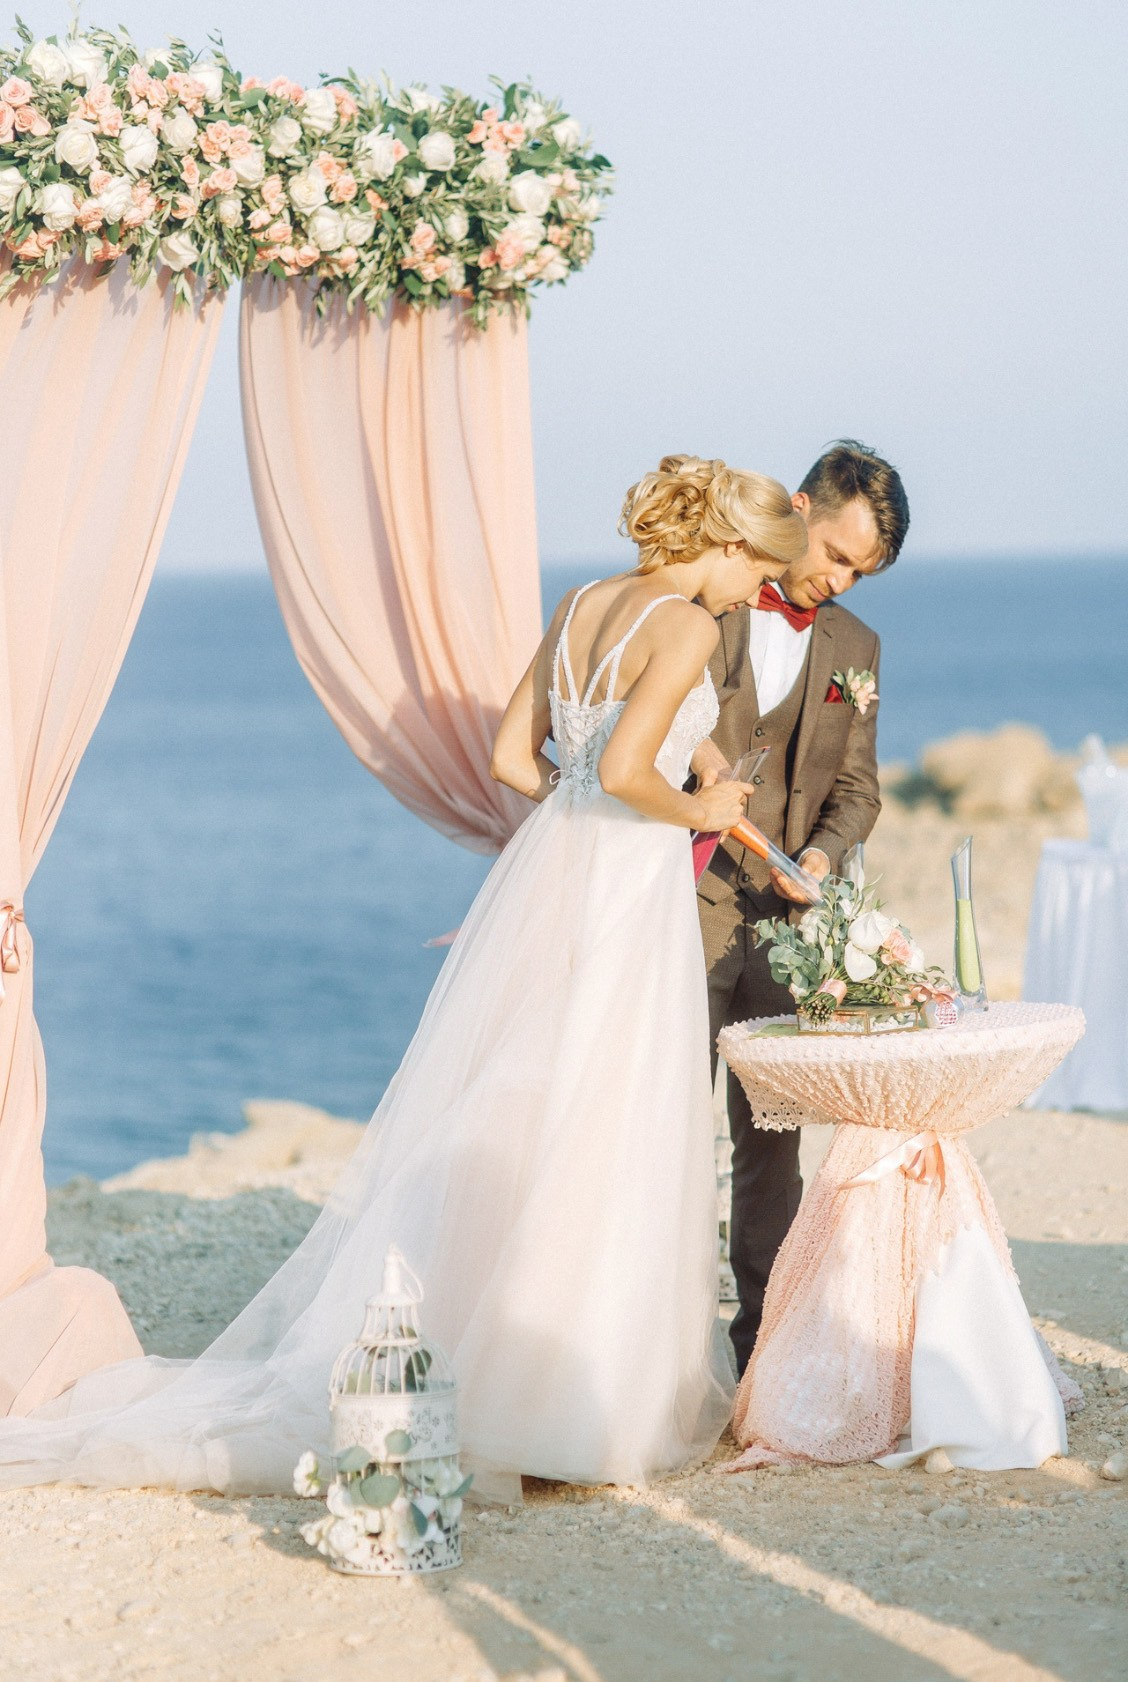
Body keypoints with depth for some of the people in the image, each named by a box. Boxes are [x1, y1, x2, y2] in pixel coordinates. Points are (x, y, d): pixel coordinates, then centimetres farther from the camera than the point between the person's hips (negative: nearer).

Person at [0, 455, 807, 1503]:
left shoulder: (581, 607, 12)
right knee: (592, 1142, -1)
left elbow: (513, 757, 14)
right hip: (626, 897, -8)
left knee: (495, 1131, 12)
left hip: (543, 868, 8)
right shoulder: (686, 625, -13)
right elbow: (625, 771, -23)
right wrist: (697, 811, -6)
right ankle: (569, 1401, 4)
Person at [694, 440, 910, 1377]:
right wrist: (689, 748, -18)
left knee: (772, 1137, 9)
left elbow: (856, 785, 14)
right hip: (686, 910, -4)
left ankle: (762, 1335, 16)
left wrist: (823, 851, -8)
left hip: (783, 918, 4)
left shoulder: (854, 647, 14)